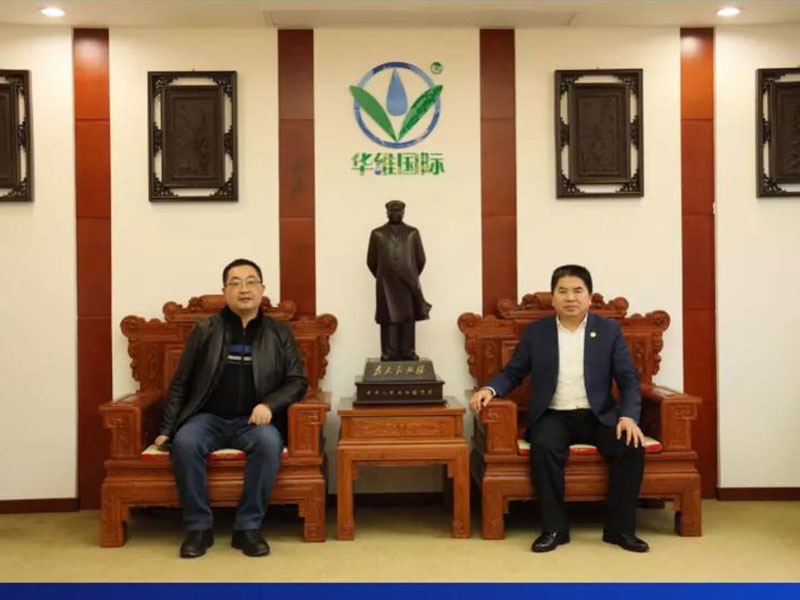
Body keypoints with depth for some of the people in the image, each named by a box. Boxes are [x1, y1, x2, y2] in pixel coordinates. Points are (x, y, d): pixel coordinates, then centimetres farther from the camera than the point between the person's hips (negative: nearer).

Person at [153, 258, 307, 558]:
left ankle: (249, 527, -19)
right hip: (208, 418, 1)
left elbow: (297, 381, 4)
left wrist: (269, 404, -15)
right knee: (185, 442, -32)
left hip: (252, 420, 0)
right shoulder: (205, 330, 7)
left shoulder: (279, 333, 8)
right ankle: (198, 527, -16)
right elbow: (180, 383, 8)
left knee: (269, 442, -33)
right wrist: (166, 429, 1)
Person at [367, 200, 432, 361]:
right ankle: (389, 353, 2)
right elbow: (371, 261, 7)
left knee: (408, 318, 1)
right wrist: (382, 276, 11)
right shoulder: (377, 233, 6)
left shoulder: (412, 233, 8)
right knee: (388, 318, -2)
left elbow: (420, 259, 10)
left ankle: (408, 352, 5)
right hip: (386, 284, -1)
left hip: (408, 283, 1)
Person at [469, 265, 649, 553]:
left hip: (598, 415, 1)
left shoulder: (609, 330, 5)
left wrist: (629, 416, -17)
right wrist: (490, 388, -13)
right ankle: (554, 528, -20)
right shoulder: (535, 332, 6)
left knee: (632, 446, -27)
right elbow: (513, 372, 9)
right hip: (553, 416, -1)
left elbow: (628, 379, 1)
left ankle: (620, 528, -12)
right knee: (544, 446, -33)